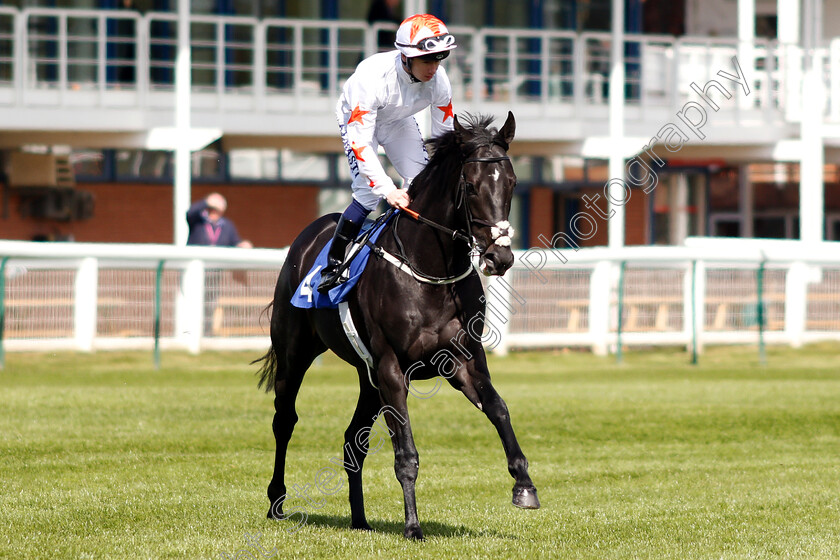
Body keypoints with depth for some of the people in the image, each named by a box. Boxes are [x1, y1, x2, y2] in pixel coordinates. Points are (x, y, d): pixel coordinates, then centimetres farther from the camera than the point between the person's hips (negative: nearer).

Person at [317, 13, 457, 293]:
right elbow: (359, 141, -40)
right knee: (369, 194, -19)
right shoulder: (374, 76, -41)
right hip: (357, 119, -5)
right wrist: (387, 189, -47)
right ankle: (332, 265, -6)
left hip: (397, 121, 5)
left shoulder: (438, 80, -26)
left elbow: (444, 133, -11)